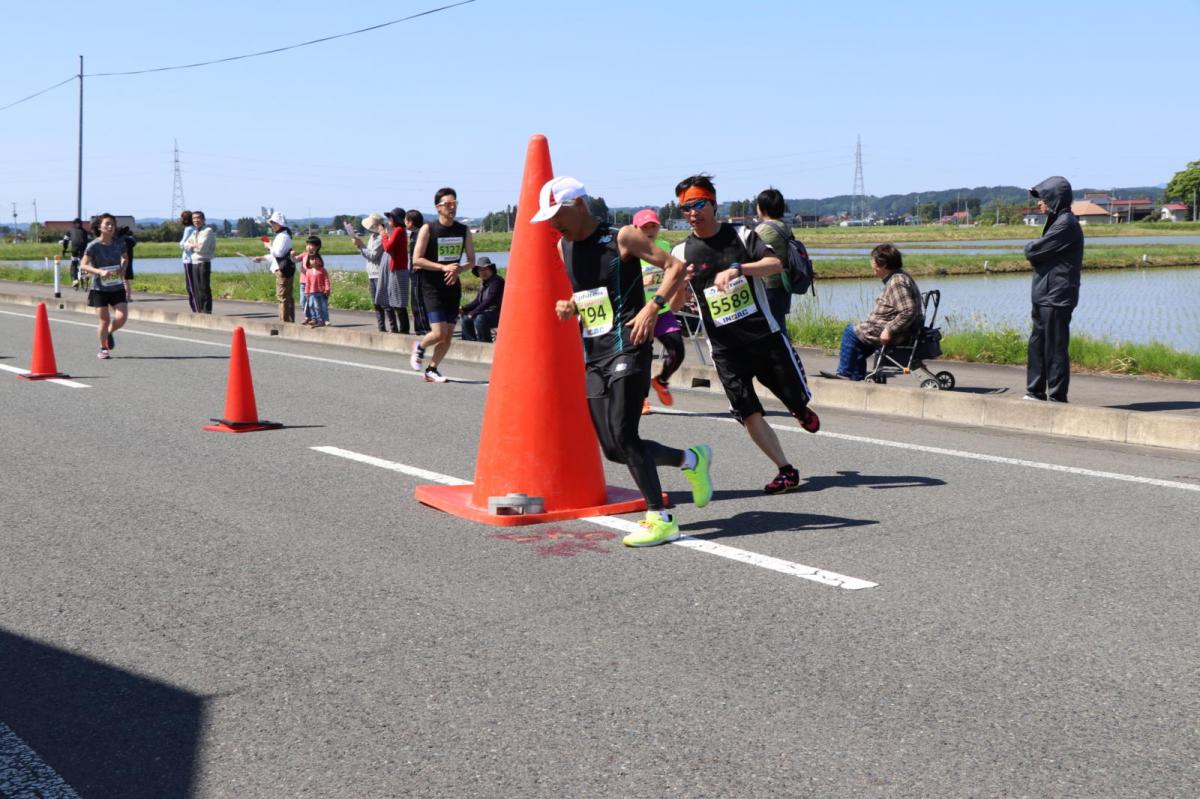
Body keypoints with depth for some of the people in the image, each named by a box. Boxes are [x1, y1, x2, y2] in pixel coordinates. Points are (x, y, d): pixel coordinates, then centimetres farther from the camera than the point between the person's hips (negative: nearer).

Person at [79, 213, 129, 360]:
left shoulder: (119, 244, 0)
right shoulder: (94, 246, -11)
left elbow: (124, 257, 20)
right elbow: (83, 265, -13)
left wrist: (123, 268, -1)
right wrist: (100, 271, -27)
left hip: (117, 287, 3)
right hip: (99, 288, -3)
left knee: (122, 317, -11)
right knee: (104, 321, -2)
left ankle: (109, 332, 23)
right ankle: (103, 349, 20)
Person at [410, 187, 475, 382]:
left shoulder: (464, 230, 4)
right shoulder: (428, 229, -8)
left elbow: (471, 261, 10)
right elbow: (416, 260, -12)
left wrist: (458, 269, -12)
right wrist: (443, 267, -20)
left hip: (453, 286, 5)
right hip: (432, 288, -5)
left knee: (449, 335, 4)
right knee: (439, 333, -14)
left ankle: (431, 370, 22)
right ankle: (420, 348, 19)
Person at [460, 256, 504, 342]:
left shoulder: (497, 281, -16)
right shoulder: (483, 283, 14)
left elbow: (489, 301, -23)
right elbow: (477, 301, 18)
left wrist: (473, 313, -22)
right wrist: (463, 308, 3)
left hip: (498, 314, -10)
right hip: (487, 312, 10)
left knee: (480, 319, -33)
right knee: (466, 318, 7)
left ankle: (486, 345, -24)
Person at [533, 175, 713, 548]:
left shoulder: (622, 238, -7)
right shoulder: (563, 248, 13)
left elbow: (676, 267, -7)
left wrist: (653, 307, -20)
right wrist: (570, 307, 4)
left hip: (627, 347, -7)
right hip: (593, 356, 7)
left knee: (623, 436, -15)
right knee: (614, 449, 4)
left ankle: (659, 519, -1)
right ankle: (691, 460, 26)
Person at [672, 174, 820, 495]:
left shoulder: (742, 236, 1)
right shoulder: (682, 253, 2)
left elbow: (775, 264, -15)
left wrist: (737, 269, -31)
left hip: (765, 334, 0)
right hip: (724, 346, 0)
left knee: (796, 398, 7)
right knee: (748, 413, -7)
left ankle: (803, 411, 44)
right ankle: (786, 471, 5)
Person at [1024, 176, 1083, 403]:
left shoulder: (1066, 224, -14)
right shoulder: (1057, 221, 17)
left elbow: (1033, 251, -17)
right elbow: (1043, 254, 15)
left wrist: (1029, 248, 2)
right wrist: (1034, 250, -4)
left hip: (1056, 297, -10)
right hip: (1044, 296, 10)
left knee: (1054, 348, -4)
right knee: (1037, 344, 14)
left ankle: (1057, 397, 1)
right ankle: (1035, 392, 21)